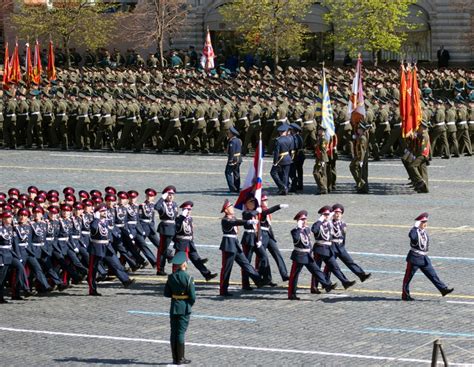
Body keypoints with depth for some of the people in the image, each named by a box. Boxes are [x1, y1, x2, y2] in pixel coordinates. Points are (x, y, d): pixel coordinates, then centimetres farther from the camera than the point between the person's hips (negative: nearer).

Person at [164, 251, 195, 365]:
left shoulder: (171, 277, 0)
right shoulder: (188, 278, -14)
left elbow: (166, 294, 4)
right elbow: (193, 297, -13)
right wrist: (190, 304, 6)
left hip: (174, 308, 4)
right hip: (184, 308, -4)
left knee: (174, 332, 9)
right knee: (181, 332, -1)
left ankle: (175, 358, 13)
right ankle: (180, 359, 2)